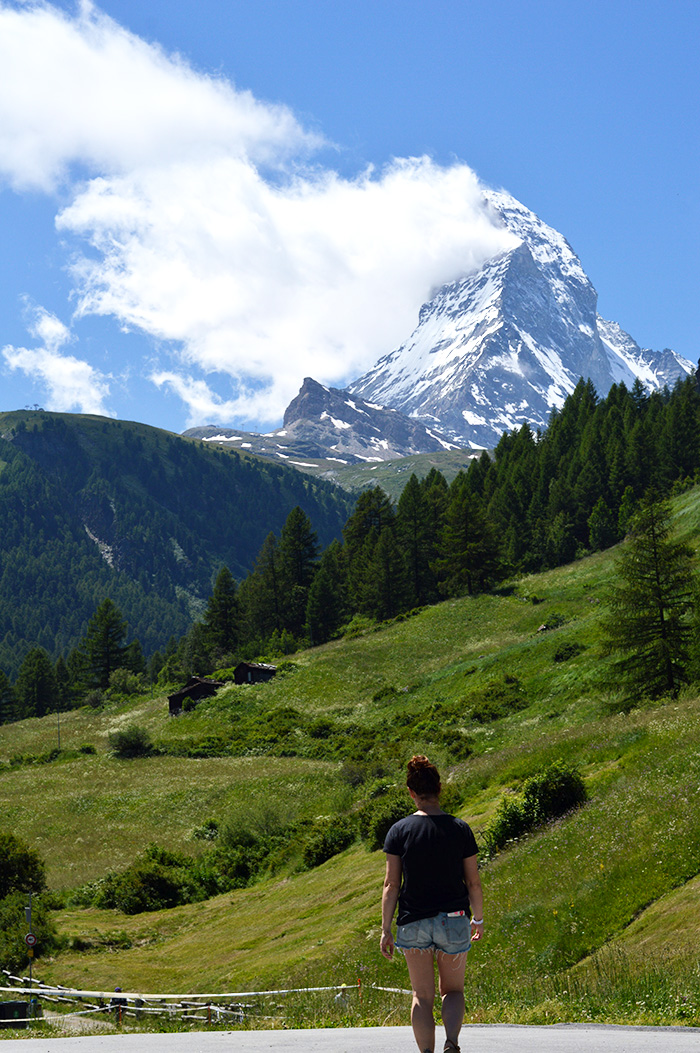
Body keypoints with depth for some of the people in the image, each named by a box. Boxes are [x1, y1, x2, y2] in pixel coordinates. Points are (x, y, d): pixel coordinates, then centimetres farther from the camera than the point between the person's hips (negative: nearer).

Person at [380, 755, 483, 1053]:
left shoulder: (399, 831, -6)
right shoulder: (460, 829, -4)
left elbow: (391, 885, -6)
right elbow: (473, 883, 0)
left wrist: (386, 930, 0)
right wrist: (478, 919, 14)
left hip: (413, 924, 0)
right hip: (454, 920, 0)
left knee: (422, 996, 13)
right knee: (453, 990, 16)